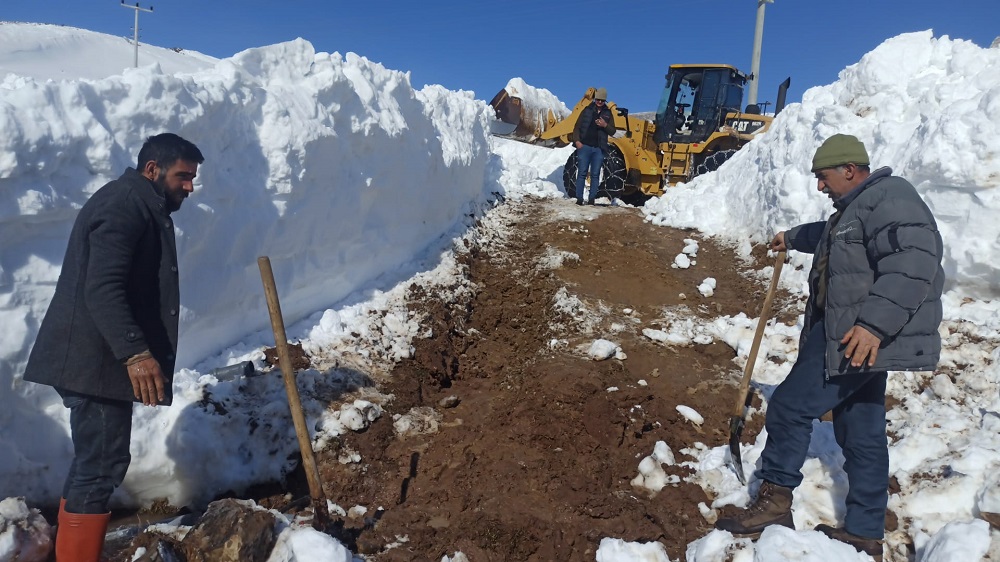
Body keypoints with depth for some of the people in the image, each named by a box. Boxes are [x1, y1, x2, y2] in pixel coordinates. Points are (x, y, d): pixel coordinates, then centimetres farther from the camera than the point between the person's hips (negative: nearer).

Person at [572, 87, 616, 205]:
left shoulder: (608, 114, 12)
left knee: (595, 175, 1)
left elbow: (612, 132, 10)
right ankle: (579, 198, -2)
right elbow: (577, 127, 6)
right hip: (584, 146, -1)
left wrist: (605, 125, -10)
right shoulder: (587, 110, 8)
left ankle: (592, 198, 5)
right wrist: (577, 141, -8)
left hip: (599, 149, 1)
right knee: (582, 173, -3)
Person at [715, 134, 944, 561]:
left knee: (790, 406, -8)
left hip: (860, 338, -11)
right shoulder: (854, 208, 20)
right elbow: (829, 236, 44)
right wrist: (793, 238, 60)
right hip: (856, 337, 11)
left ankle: (774, 501, 4)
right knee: (862, 435, 13)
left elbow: (912, 265, -27)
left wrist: (874, 323, -34)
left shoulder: (889, 198, -13)